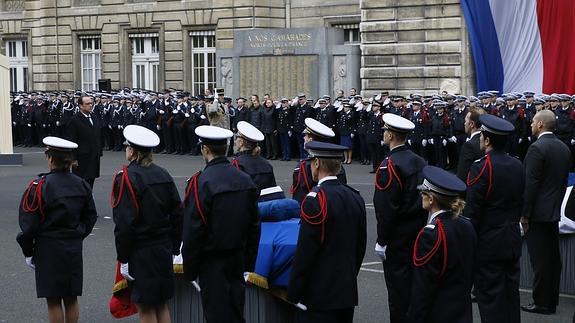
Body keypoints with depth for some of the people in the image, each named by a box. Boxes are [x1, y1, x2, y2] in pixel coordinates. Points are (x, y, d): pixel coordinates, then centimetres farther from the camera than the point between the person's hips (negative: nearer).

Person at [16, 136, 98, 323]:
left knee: (53, 300, 3)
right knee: (71, 298, 13)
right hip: (74, 248, 5)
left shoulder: (40, 186, -14)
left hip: (48, 249, -5)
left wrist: (28, 252, -1)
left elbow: (28, 223, -11)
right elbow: (90, 216, 11)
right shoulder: (81, 185, 2)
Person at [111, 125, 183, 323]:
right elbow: (177, 214, 9)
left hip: (140, 253, -6)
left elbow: (124, 224, -18)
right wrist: (174, 248, 16)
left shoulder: (126, 178, -14)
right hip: (164, 251, 6)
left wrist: (123, 260, -12)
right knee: (162, 305, 15)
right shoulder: (163, 175, 6)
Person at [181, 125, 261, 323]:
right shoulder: (245, 180, 2)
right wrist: (249, 263, 17)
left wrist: (189, 270, -5)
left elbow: (193, 231, -15)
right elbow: (254, 226, 9)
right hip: (237, 262, 6)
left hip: (212, 265, -6)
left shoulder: (200, 183, -17)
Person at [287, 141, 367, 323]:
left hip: (319, 296, -8)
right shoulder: (355, 197, 8)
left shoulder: (316, 199, -15)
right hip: (348, 293, 8)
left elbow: (305, 251, -16)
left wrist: (294, 294, -10)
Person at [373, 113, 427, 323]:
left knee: (397, 284, -1)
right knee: (414, 279, 16)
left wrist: (382, 241, -15)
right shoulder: (420, 162, 6)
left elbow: (386, 208, -20)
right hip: (417, 231, 8)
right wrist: (421, 228, 19)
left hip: (397, 234, -8)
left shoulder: (389, 165, -18)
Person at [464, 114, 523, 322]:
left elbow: (472, 211, -17)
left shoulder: (481, 168, -18)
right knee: (511, 294, 15)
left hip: (488, 243, -7)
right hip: (513, 241, 7)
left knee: (490, 299, 0)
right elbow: (521, 202, 12)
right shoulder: (517, 165, 3)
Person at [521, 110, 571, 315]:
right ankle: (551, 301, 19)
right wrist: (557, 204, 19)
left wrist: (525, 214, -13)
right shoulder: (564, 148, 9)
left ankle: (541, 303, 1)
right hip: (554, 212, 9)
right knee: (553, 258, 12)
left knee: (540, 261, -4)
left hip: (538, 213, -8)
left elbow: (531, 184, -18)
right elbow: (564, 181, 14)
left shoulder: (537, 148, -16)